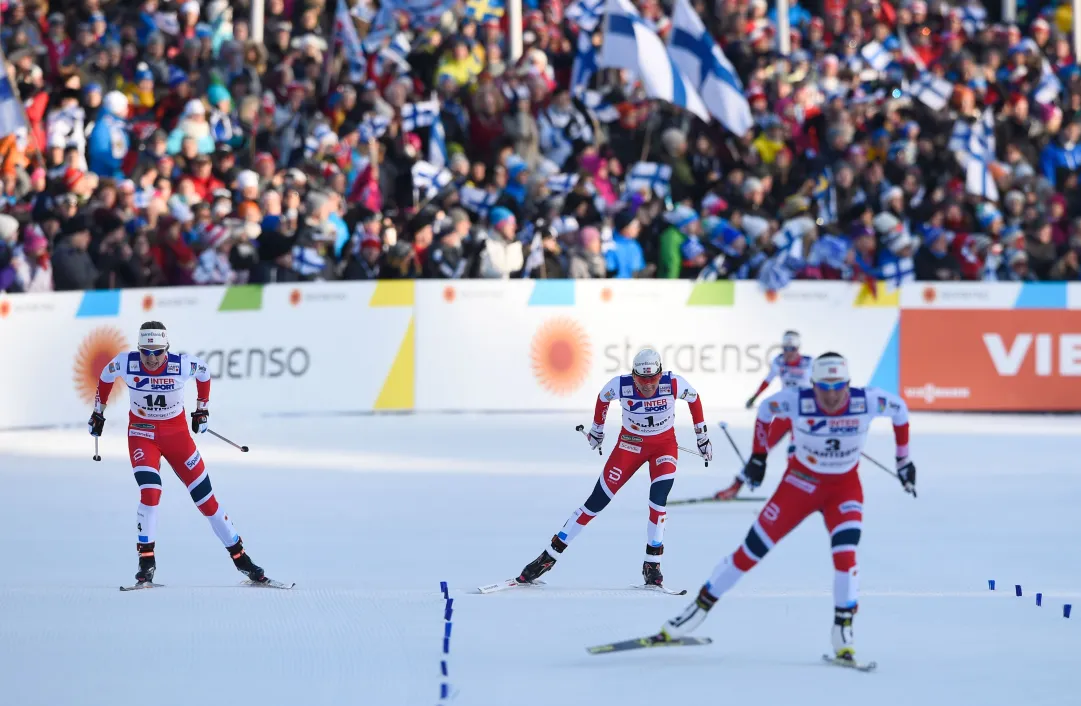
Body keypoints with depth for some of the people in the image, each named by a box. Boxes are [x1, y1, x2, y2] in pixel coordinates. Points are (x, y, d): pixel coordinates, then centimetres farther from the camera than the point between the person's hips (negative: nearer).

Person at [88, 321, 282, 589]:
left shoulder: (183, 365, -20)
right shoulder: (126, 363, -19)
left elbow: (204, 371, 3)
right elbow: (105, 377, 4)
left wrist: (202, 408, 12)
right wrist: (98, 411, 13)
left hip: (177, 433, 1)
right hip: (142, 434, -1)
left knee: (206, 499, 3)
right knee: (150, 494, -23)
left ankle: (241, 559, 14)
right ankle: (146, 563, -10)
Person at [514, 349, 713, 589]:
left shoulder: (674, 384, -25)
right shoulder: (620, 385, -25)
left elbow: (694, 399, -3)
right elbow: (603, 398, -1)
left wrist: (703, 436, 4)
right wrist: (597, 429, 14)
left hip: (664, 445, 0)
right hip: (630, 443, 0)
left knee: (658, 499, -24)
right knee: (596, 501, -3)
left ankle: (652, 564, -10)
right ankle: (550, 555, 5)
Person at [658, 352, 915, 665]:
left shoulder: (868, 401, -23)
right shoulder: (797, 401, -25)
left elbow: (899, 410, -2)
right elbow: (765, 410, -3)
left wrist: (903, 460, 5)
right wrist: (758, 457, 2)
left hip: (845, 487, 0)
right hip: (800, 482, 0)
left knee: (845, 554, -22)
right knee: (752, 550, -1)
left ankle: (843, 633, -7)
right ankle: (701, 605, 14)